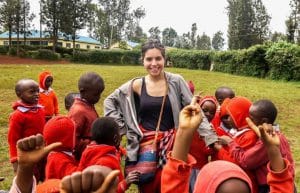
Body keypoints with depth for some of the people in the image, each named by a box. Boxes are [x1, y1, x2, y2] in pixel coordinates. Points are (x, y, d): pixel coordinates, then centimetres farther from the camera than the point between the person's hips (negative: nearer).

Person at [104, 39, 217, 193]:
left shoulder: (176, 82, -4)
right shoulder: (136, 85, -2)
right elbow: (110, 101, 9)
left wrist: (211, 138, -7)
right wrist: (120, 126, 2)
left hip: (170, 143, -1)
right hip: (145, 144, 1)